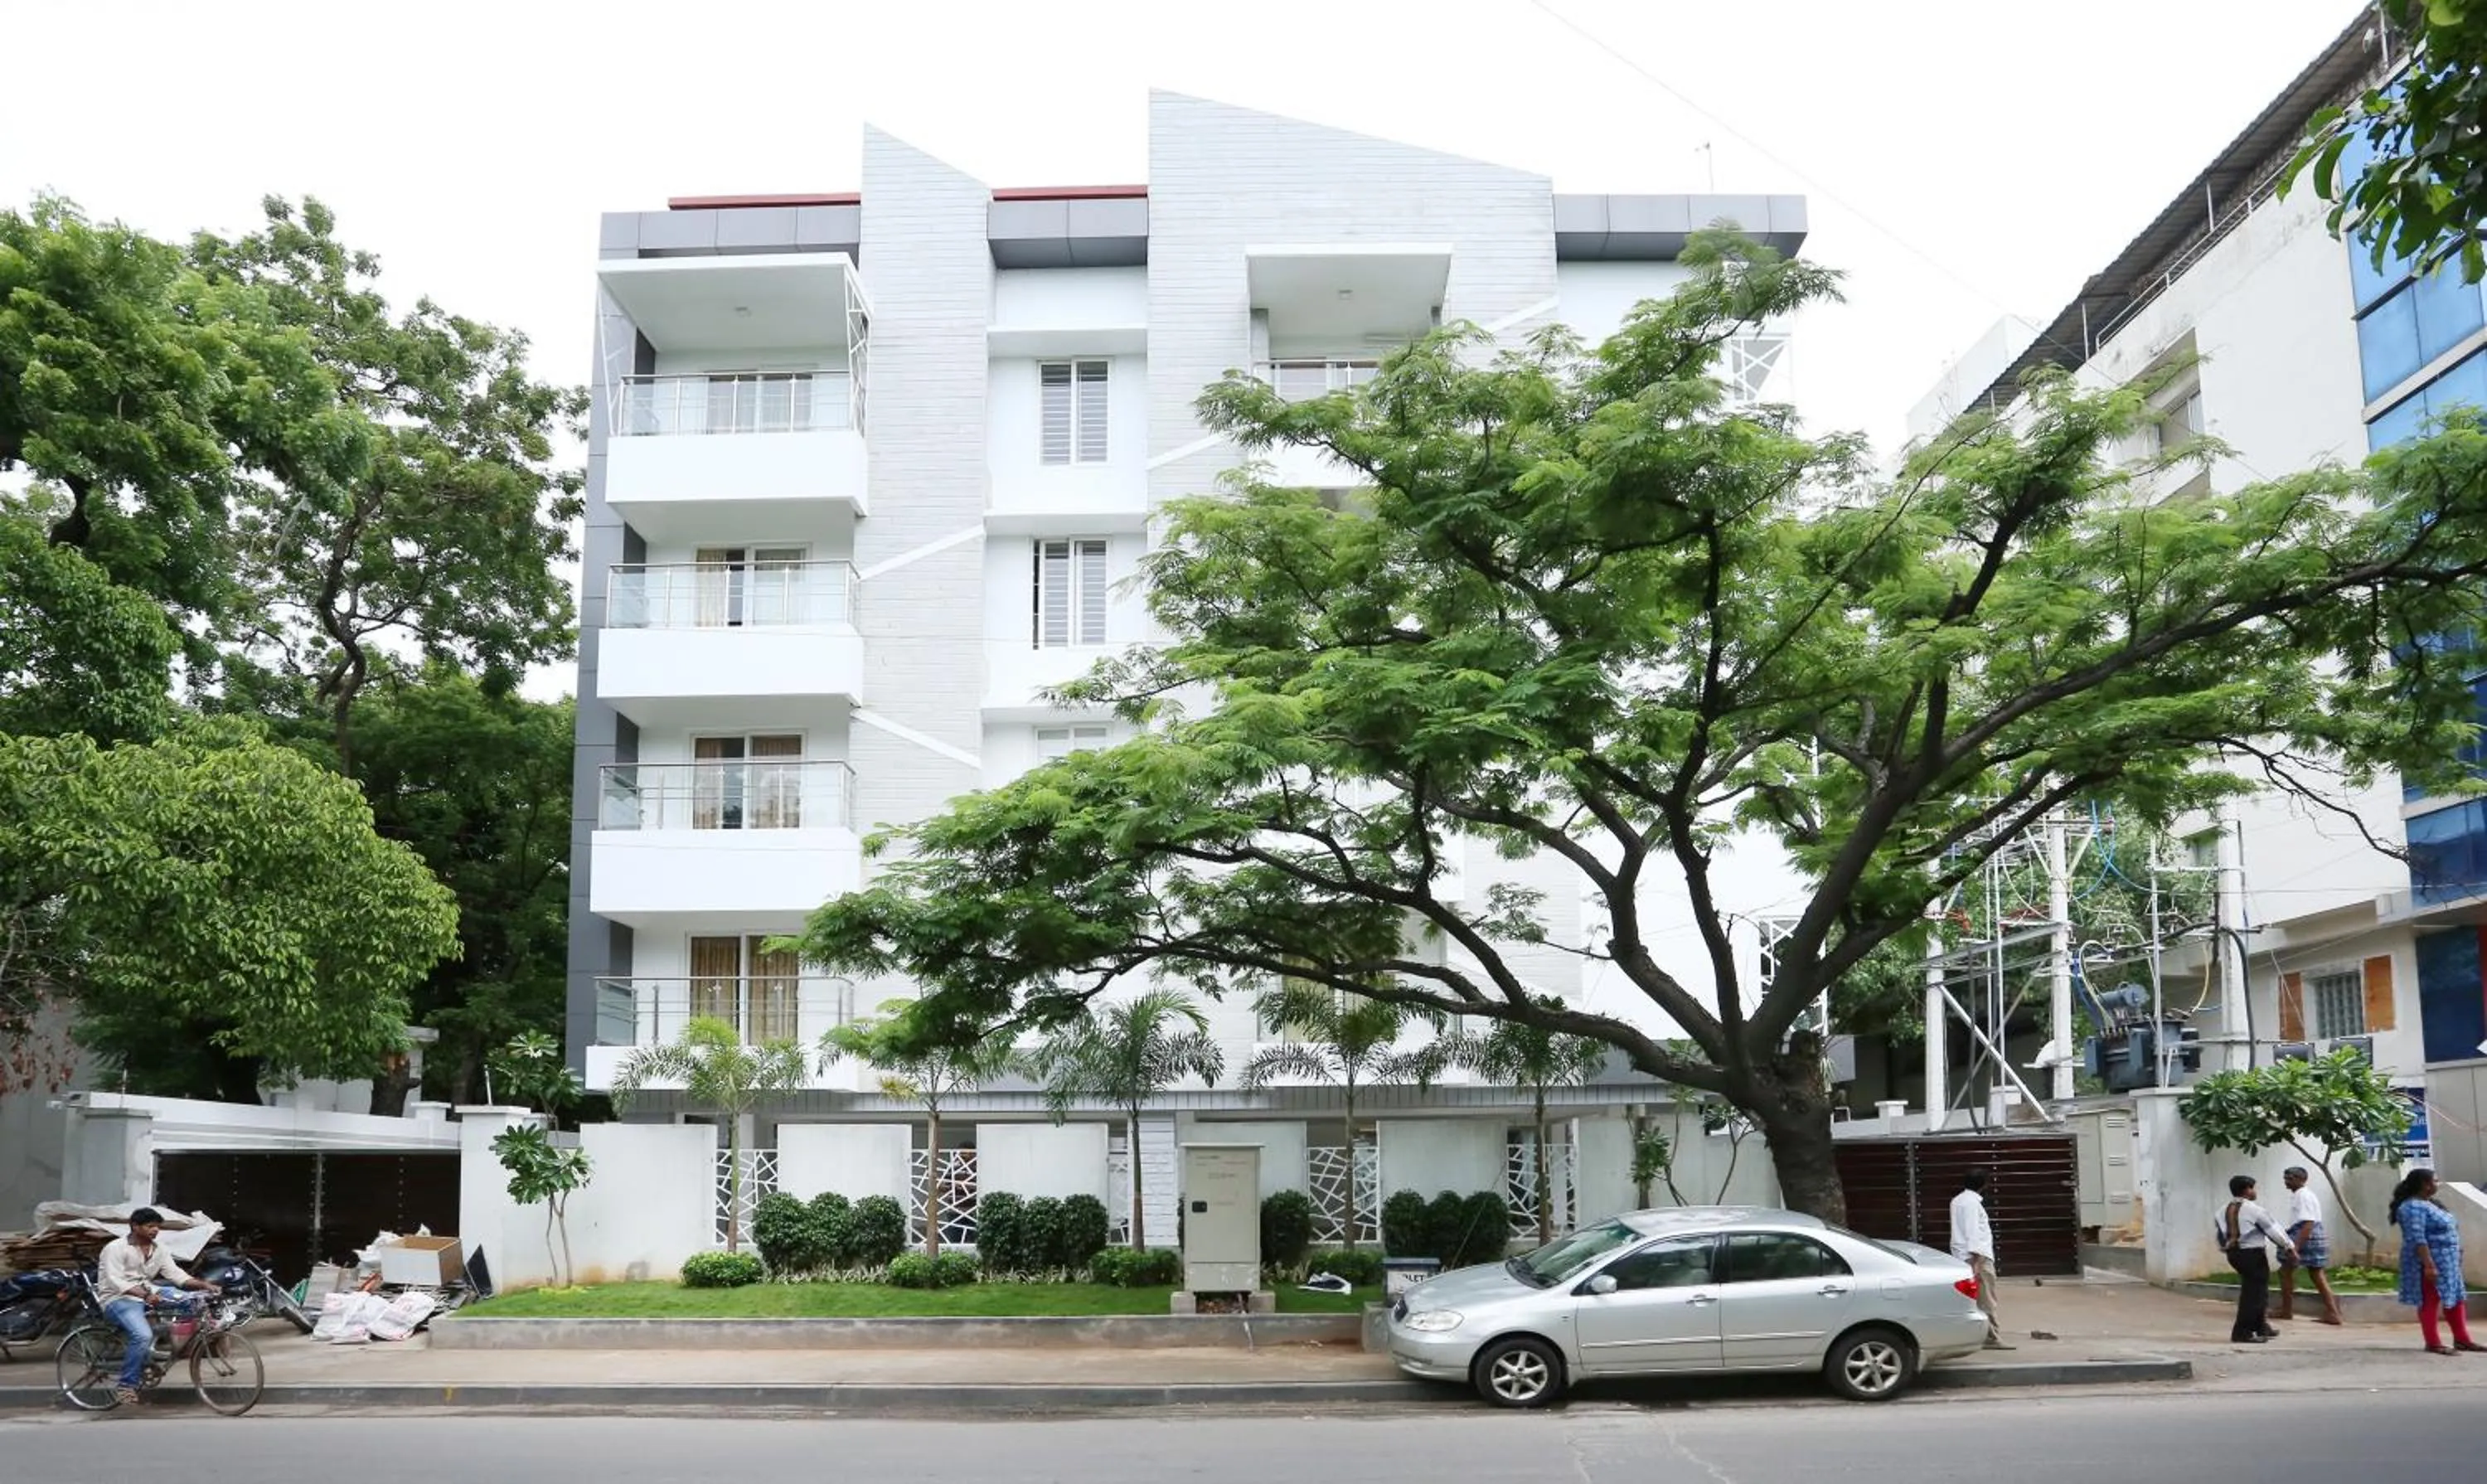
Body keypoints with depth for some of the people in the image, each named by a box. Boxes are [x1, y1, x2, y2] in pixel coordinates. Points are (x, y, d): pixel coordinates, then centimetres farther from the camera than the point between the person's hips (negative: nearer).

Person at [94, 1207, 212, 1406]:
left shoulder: (159, 1250, 11)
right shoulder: (115, 1248, -9)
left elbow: (176, 1274, 3)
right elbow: (116, 1282, -22)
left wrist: (202, 1284, -15)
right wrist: (145, 1295, -37)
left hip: (148, 1294, 7)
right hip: (119, 1299, -7)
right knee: (142, 1335, -32)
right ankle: (125, 1386, -19)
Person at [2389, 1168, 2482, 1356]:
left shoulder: (2427, 1204, 14)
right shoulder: (2413, 1208, -19)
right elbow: (2417, 1239, -26)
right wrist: (2429, 1265, -29)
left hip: (2446, 1262, 11)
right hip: (2430, 1263, -11)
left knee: (2456, 1299, 14)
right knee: (2429, 1301, -4)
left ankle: (2461, 1339, 21)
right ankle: (2433, 1343, 0)